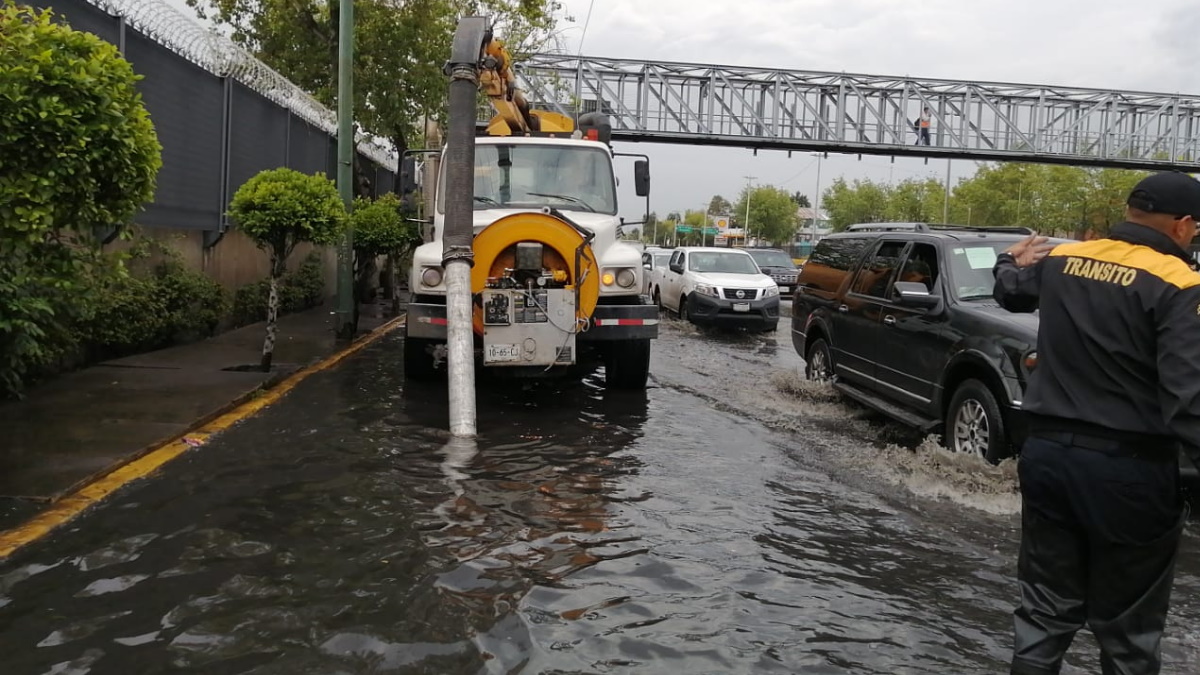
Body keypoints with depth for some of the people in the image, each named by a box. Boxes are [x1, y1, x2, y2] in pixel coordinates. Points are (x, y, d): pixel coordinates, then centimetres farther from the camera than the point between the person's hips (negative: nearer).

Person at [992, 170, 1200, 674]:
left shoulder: (1060, 260, 4)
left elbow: (1010, 292, 27)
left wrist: (1012, 262, 46)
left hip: (1047, 453, 6)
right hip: (1129, 469, -5)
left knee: (1044, 609, 17)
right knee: (1128, 630, 11)